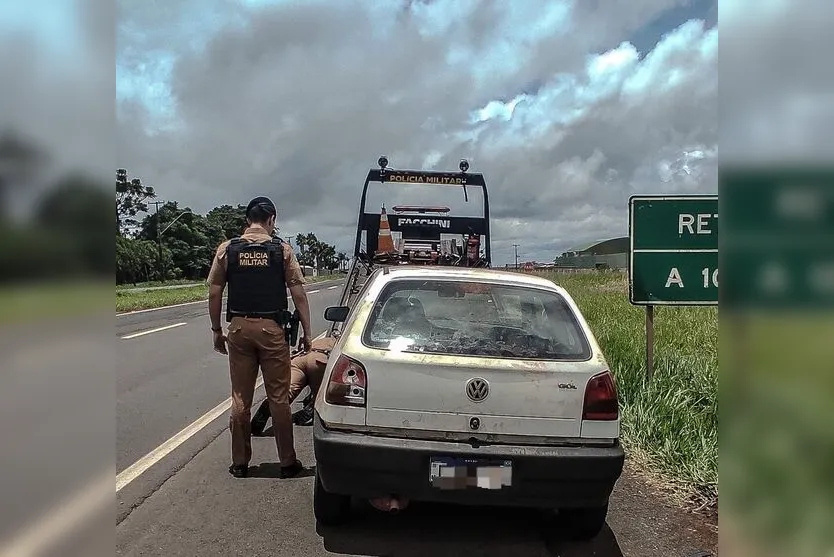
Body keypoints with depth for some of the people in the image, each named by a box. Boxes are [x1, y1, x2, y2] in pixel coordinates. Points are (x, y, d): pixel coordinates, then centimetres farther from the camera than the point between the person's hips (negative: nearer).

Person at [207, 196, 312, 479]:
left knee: (240, 397, 11)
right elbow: (299, 295, -4)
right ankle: (287, 462, 15)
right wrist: (306, 333, 2)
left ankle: (240, 463, 19)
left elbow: (214, 294, 2)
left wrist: (217, 331, 12)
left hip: (239, 328, 2)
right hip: (271, 328, -2)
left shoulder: (227, 249, 3)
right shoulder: (282, 250, -2)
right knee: (279, 398, 6)